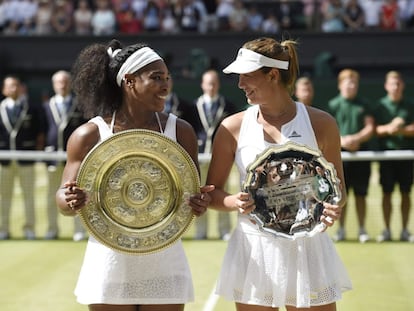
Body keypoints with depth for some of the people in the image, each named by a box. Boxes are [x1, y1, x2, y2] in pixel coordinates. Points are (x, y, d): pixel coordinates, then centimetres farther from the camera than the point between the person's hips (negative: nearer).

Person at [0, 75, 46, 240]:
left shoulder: (32, 109, 4)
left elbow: (40, 132, 7)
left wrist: (39, 149, -1)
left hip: (26, 157, -1)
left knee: (28, 194, 3)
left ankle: (30, 228, 10)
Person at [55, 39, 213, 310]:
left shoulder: (180, 131, 2)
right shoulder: (89, 135, -3)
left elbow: (193, 194, 6)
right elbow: (64, 196, 1)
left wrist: (200, 203, -17)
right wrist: (71, 202, -23)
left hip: (164, 264, 2)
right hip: (110, 264, -1)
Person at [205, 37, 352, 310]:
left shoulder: (321, 123, -1)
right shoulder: (233, 128, 1)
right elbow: (212, 192, 6)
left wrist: (334, 207, -14)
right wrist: (234, 202, -16)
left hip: (308, 249, -1)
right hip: (253, 252, 1)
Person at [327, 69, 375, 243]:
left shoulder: (364, 104, 10)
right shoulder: (333, 105, 5)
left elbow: (370, 128, 4)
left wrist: (357, 139, -13)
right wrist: (342, 141, -16)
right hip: (340, 154, -1)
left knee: (360, 194, 4)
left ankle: (362, 229, 10)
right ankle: (341, 229, 8)